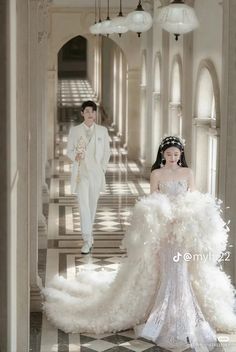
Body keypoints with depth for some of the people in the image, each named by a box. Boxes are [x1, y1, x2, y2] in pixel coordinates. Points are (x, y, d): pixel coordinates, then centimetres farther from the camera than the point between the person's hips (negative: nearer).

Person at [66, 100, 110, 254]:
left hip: (96, 173, 2)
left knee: (92, 204, 12)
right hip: (81, 172, -2)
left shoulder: (102, 131, 4)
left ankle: (88, 232, 33)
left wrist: (103, 169, 1)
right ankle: (87, 240, -12)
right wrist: (75, 156, -16)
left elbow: (106, 152, 8)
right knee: (83, 205, -11)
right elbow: (69, 150, 5)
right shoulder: (74, 130, 2)